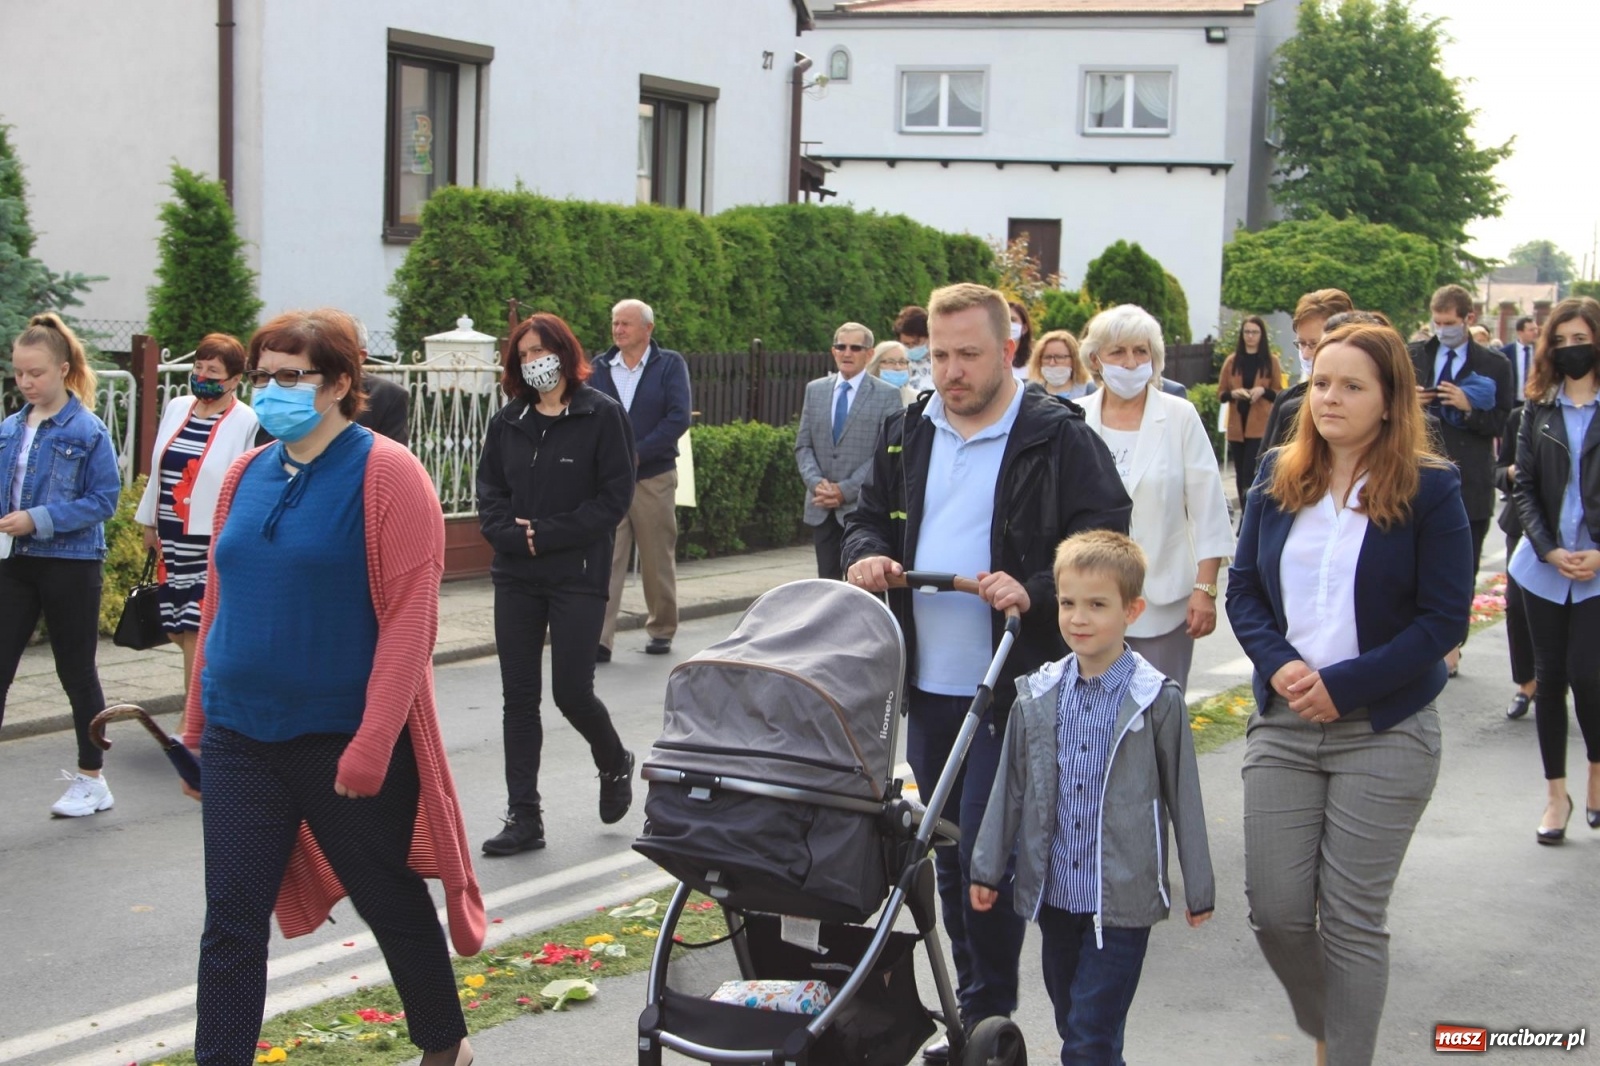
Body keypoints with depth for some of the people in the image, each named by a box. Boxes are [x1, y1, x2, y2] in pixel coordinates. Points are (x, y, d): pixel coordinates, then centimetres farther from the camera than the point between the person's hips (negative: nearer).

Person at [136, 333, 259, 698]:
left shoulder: (247, 423, -12)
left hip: (214, 544, -7)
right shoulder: (176, 408, 10)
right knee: (176, 629, 10)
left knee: (195, 630, -7)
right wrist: (151, 523, 20)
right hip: (173, 539, 7)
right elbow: (159, 471, 17)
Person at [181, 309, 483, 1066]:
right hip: (241, 737, 5)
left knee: (391, 904, 12)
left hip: (345, 740, -4)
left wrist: (371, 744, -20)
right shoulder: (246, 475, 7)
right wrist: (198, 720, 13)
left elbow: (409, 617, -16)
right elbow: (219, 601, 14)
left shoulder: (386, 474, -11)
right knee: (231, 919, 3)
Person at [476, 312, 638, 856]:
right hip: (515, 576, 5)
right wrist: (510, 532, -10)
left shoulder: (602, 415, -6)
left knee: (571, 691, -4)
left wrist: (546, 535, -14)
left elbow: (615, 496, -10)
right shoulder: (508, 420, 9)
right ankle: (524, 816, 10)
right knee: (518, 696, 4)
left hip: (578, 575, -4)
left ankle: (614, 764, 28)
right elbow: (488, 489, 10)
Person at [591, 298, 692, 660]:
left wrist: (636, 454, -15)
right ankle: (599, 639, -9)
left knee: (658, 561, 9)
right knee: (605, 560, -7)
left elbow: (679, 418, -9)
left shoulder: (670, 365, 1)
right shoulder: (600, 368, 7)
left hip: (654, 477, -1)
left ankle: (662, 631, 24)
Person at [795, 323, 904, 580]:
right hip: (822, 509, 4)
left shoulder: (887, 395, -2)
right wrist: (815, 482, -8)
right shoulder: (815, 390, 12)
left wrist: (846, 490, -14)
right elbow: (803, 445, 11)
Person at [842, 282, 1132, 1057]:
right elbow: (868, 517, 21)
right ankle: (972, 1009, 26)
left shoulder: (1060, 440, -8)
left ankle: (988, 1020, 6)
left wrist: (1035, 592, -25)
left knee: (985, 852, -9)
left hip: (1013, 689, -6)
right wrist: (867, 552, -2)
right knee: (949, 852, 13)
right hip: (926, 684, 6)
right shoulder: (907, 433, 10)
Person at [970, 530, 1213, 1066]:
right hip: (1054, 893, 4)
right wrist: (987, 868, 12)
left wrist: (1199, 889, 3)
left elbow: (1183, 795, -1)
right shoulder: (1037, 697, 3)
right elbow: (1009, 787, 11)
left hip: (1123, 899, -4)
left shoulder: (1157, 700, -7)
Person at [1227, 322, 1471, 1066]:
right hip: (1283, 725, 4)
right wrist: (1279, 665, -11)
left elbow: (1444, 619, -9)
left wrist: (1341, 686, -16)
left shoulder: (1430, 489, -6)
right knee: (1275, 911, 4)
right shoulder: (1278, 476, 7)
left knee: (1353, 919, 0)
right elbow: (1243, 587, 8)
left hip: (1383, 732, -4)